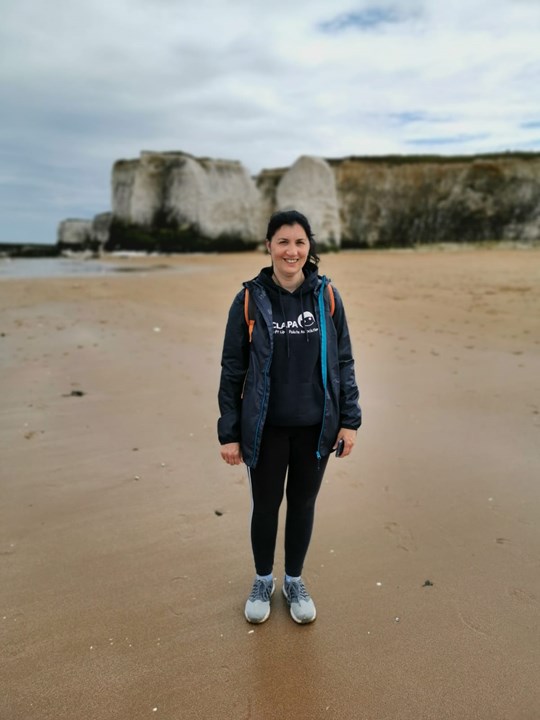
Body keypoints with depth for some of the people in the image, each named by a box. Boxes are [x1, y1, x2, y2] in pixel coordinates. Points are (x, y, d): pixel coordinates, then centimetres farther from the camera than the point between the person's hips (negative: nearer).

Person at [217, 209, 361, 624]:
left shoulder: (326, 297, -3)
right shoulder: (250, 300, -7)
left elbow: (343, 361, 2)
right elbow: (232, 369, -4)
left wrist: (349, 420, -1)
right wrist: (229, 432, -4)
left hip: (315, 426, 1)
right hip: (266, 427, -1)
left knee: (303, 504, 16)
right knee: (265, 505, 13)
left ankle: (295, 581, 39)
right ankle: (263, 580, 39)